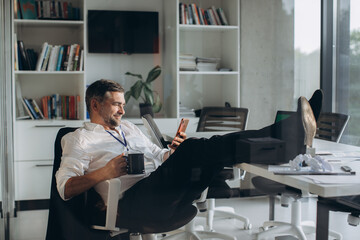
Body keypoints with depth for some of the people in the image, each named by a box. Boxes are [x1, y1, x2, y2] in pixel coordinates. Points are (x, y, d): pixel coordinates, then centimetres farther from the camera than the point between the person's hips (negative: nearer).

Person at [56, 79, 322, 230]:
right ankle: (281, 137, -38)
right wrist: (105, 172, -14)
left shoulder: (128, 128, 32)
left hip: (166, 197, 7)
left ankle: (289, 139, -33)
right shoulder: (78, 139, 12)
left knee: (210, 152, -17)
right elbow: (65, 187, 1)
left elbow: (159, 157, 32)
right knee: (190, 150, -28)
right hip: (131, 202, -7)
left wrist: (174, 151, 8)